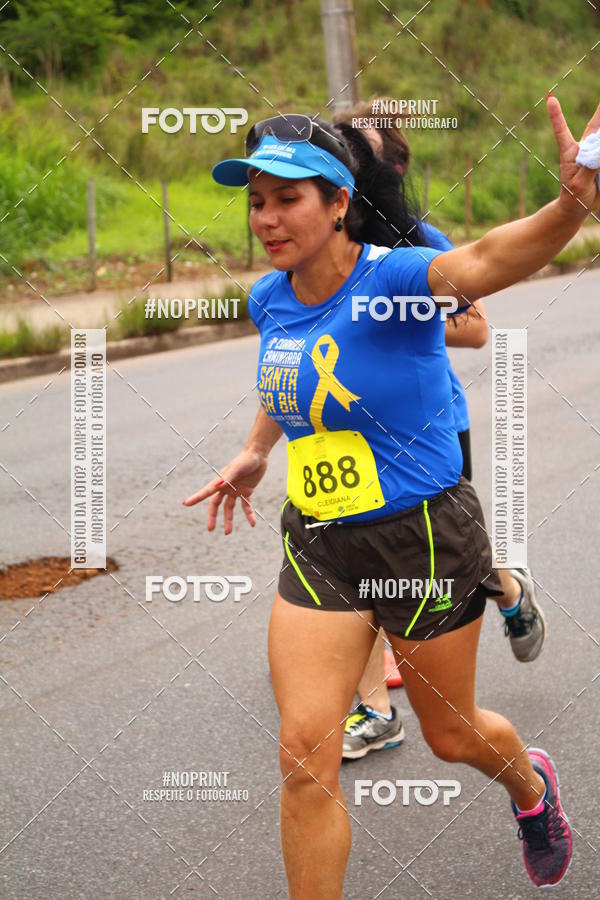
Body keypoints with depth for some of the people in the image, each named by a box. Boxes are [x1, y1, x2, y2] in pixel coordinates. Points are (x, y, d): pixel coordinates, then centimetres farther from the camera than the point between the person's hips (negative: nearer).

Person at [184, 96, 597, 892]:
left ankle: (532, 785, 53)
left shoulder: (391, 279, -22)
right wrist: (255, 452, 22)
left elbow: (480, 262, -45)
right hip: (317, 547, 5)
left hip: (425, 539, -4)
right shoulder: (270, 299, -2)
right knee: (305, 756, -5)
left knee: (451, 736, 17)